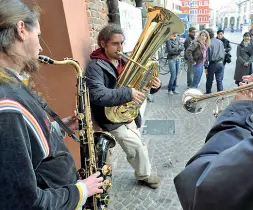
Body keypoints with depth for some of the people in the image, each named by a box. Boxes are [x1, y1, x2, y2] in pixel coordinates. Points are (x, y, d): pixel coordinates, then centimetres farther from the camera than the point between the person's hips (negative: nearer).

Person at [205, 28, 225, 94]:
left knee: (210, 80, 11)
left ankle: (208, 93, 23)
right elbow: (224, 53, 11)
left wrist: (206, 66, -7)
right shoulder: (220, 42, 7)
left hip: (213, 63, -4)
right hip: (220, 63, 4)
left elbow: (206, 56, -11)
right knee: (219, 80, 8)